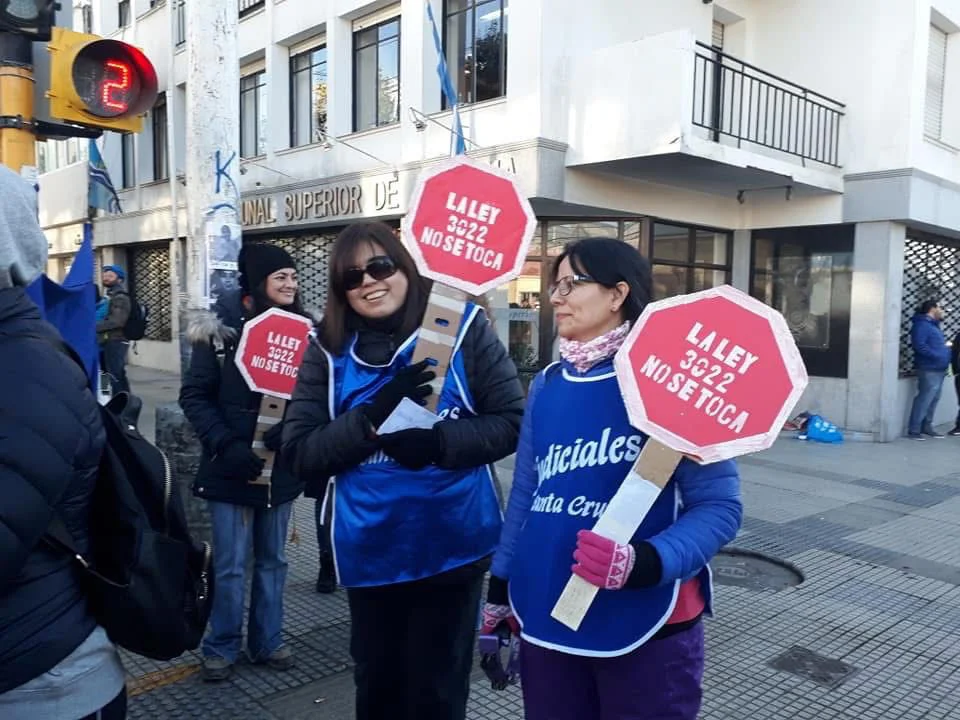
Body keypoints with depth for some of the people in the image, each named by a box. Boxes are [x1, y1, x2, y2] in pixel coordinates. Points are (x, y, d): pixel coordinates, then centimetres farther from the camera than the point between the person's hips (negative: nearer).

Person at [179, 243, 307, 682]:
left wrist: (290, 426, -17)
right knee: (230, 565, 5)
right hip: (231, 468, -3)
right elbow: (194, 395, -7)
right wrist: (225, 445, -18)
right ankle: (221, 647, 25)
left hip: (280, 466, 4)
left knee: (273, 560, 15)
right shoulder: (221, 328, -8)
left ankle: (267, 641, 31)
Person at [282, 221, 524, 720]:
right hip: (368, 552, 2)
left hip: (452, 546, -2)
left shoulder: (462, 327, -8)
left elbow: (513, 423, -9)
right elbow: (299, 452, -6)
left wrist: (438, 442, -24)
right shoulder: (328, 349, -1)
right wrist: (373, 416, -20)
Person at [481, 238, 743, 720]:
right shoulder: (546, 386, 5)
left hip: (646, 626, -5)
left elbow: (719, 506, -14)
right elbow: (525, 496, 10)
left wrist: (644, 563, -30)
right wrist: (497, 594, 13)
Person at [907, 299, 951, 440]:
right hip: (929, 370, -10)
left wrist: (946, 347, 10)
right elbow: (919, 345, -24)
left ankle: (926, 427, 21)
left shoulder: (933, 324, 21)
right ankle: (913, 430, -7)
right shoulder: (922, 324, -12)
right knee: (924, 399, -10)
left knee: (933, 399, 13)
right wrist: (937, 355, -23)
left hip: (938, 370, 10)